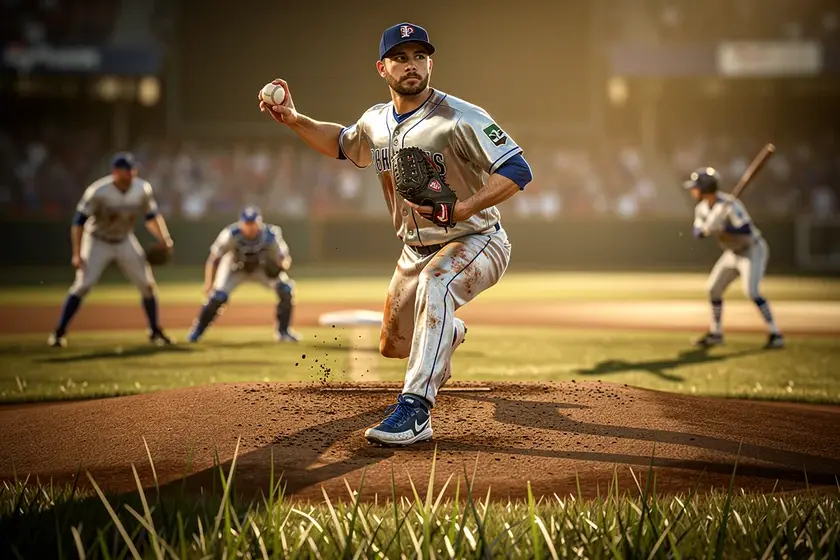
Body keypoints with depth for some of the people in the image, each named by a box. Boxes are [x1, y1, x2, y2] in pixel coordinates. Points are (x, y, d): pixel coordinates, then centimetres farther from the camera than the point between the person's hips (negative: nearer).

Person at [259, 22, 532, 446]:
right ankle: (449, 333, 56)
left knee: (434, 286, -39)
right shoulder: (375, 123, -1)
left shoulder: (460, 119, -22)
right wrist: (294, 120, 4)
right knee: (395, 345, 18)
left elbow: (517, 171, -28)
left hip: (475, 241, -7)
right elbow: (341, 143, 21)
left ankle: (416, 410, -41)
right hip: (416, 251, 7)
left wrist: (463, 208, -40)